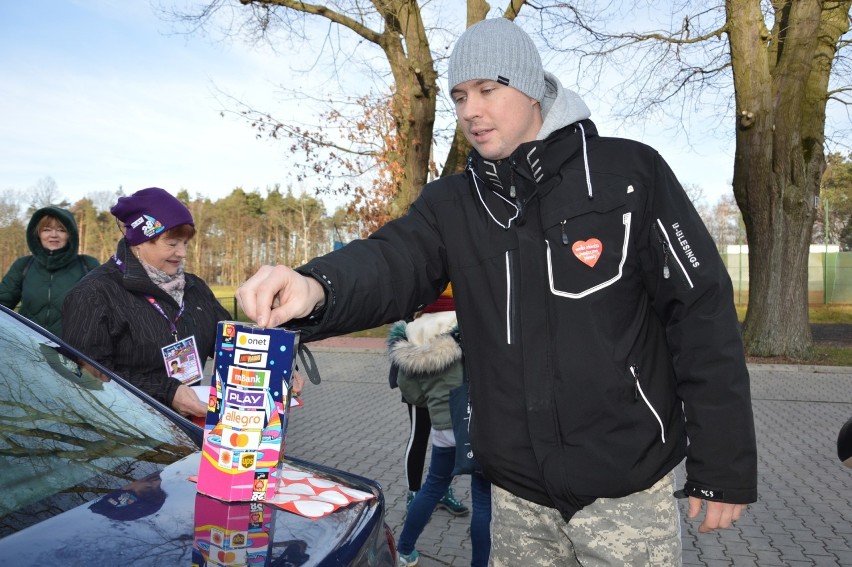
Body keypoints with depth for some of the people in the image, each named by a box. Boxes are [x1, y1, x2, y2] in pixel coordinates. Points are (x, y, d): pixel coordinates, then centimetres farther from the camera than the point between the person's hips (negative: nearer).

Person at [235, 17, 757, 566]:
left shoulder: (629, 173, -8)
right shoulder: (452, 203, 2)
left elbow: (702, 312, -8)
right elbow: (393, 260, -15)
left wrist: (724, 467, -9)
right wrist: (317, 287, -38)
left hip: (627, 487, -3)